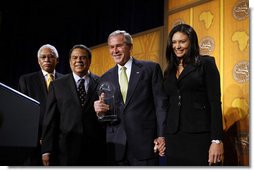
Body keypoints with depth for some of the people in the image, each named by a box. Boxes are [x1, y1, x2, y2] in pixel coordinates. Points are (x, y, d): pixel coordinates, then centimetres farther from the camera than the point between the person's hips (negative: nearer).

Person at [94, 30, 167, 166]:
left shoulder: (151, 69, 3)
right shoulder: (105, 78, 14)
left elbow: (160, 104, -1)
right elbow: (104, 114, 16)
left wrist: (161, 135, -8)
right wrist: (100, 111, -7)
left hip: (144, 143, -3)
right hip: (116, 146, 3)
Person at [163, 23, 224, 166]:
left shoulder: (206, 63, 1)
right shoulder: (169, 71, 17)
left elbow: (215, 102, -6)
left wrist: (217, 140, -14)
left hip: (200, 136, -5)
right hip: (173, 138, 5)